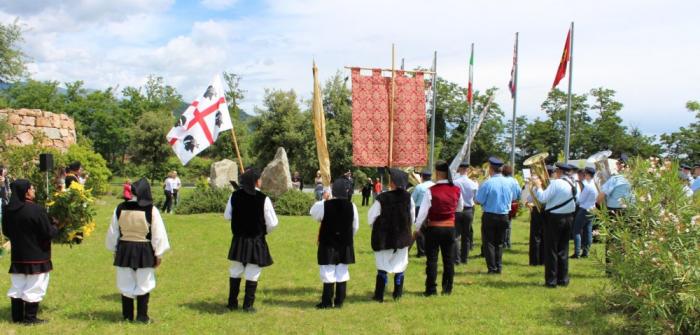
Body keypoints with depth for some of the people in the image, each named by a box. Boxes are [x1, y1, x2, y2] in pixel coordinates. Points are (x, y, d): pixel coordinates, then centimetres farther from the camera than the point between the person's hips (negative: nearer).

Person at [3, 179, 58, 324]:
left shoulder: (7, 209, -2)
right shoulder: (36, 210, -23)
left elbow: (6, 231, 11)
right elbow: (48, 232, -18)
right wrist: (56, 229, 2)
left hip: (17, 255, 6)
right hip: (36, 255, -6)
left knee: (17, 287, 15)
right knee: (34, 288, 5)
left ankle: (17, 316, 22)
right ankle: (30, 317, 10)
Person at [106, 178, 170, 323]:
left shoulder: (120, 208, -6)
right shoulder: (151, 210, -15)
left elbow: (113, 232, 4)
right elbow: (158, 234, -11)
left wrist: (114, 249, 17)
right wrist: (159, 253, -1)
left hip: (124, 250, 3)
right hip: (144, 251, -2)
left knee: (126, 284, 14)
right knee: (143, 284, 10)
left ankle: (127, 315, 21)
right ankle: (142, 316, 12)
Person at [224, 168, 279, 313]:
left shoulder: (235, 196, -4)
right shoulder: (263, 199, -16)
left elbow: (227, 216, 7)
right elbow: (272, 223, -12)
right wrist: (264, 230, 9)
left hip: (238, 240, 4)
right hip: (256, 241, -4)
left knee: (235, 272, 16)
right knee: (252, 274, 5)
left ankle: (232, 303, 24)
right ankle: (248, 305, 9)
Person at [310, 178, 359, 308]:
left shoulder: (324, 205, -14)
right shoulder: (351, 206, -7)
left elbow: (313, 213, 8)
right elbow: (355, 227, 3)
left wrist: (323, 200, 16)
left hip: (328, 244, -2)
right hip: (345, 244, 2)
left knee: (328, 273, 3)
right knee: (342, 273, 9)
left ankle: (327, 301, 6)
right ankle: (339, 301, 13)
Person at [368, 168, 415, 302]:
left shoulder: (382, 198, -18)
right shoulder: (408, 198, -6)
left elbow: (371, 217, -9)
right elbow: (412, 217, 5)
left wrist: (376, 228, 11)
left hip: (384, 236, -3)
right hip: (403, 236, 3)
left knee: (382, 266, 7)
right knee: (400, 265, 15)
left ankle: (379, 295, 9)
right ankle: (397, 293, 16)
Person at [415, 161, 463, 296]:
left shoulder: (431, 191, -15)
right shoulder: (456, 190, -3)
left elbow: (423, 211, -13)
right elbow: (460, 208, 14)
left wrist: (416, 228, -3)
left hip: (433, 229, -3)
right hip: (450, 228, 3)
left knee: (432, 259, 4)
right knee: (449, 259, 11)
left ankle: (431, 289, 6)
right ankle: (447, 288, 16)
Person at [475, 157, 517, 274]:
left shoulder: (488, 183, -17)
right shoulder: (509, 183, -2)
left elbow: (479, 201, -14)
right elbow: (512, 198, 10)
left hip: (490, 216, -4)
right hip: (504, 216, 5)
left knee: (489, 243, 6)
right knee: (499, 243, 16)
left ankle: (492, 268, 4)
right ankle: (499, 267, 17)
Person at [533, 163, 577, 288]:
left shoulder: (556, 183, -18)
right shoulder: (573, 184, 6)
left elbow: (543, 198, -22)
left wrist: (538, 186, -5)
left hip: (554, 218, -7)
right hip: (569, 218, 7)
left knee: (551, 250, 1)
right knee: (563, 249, 14)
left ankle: (551, 280, 3)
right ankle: (563, 279, 19)